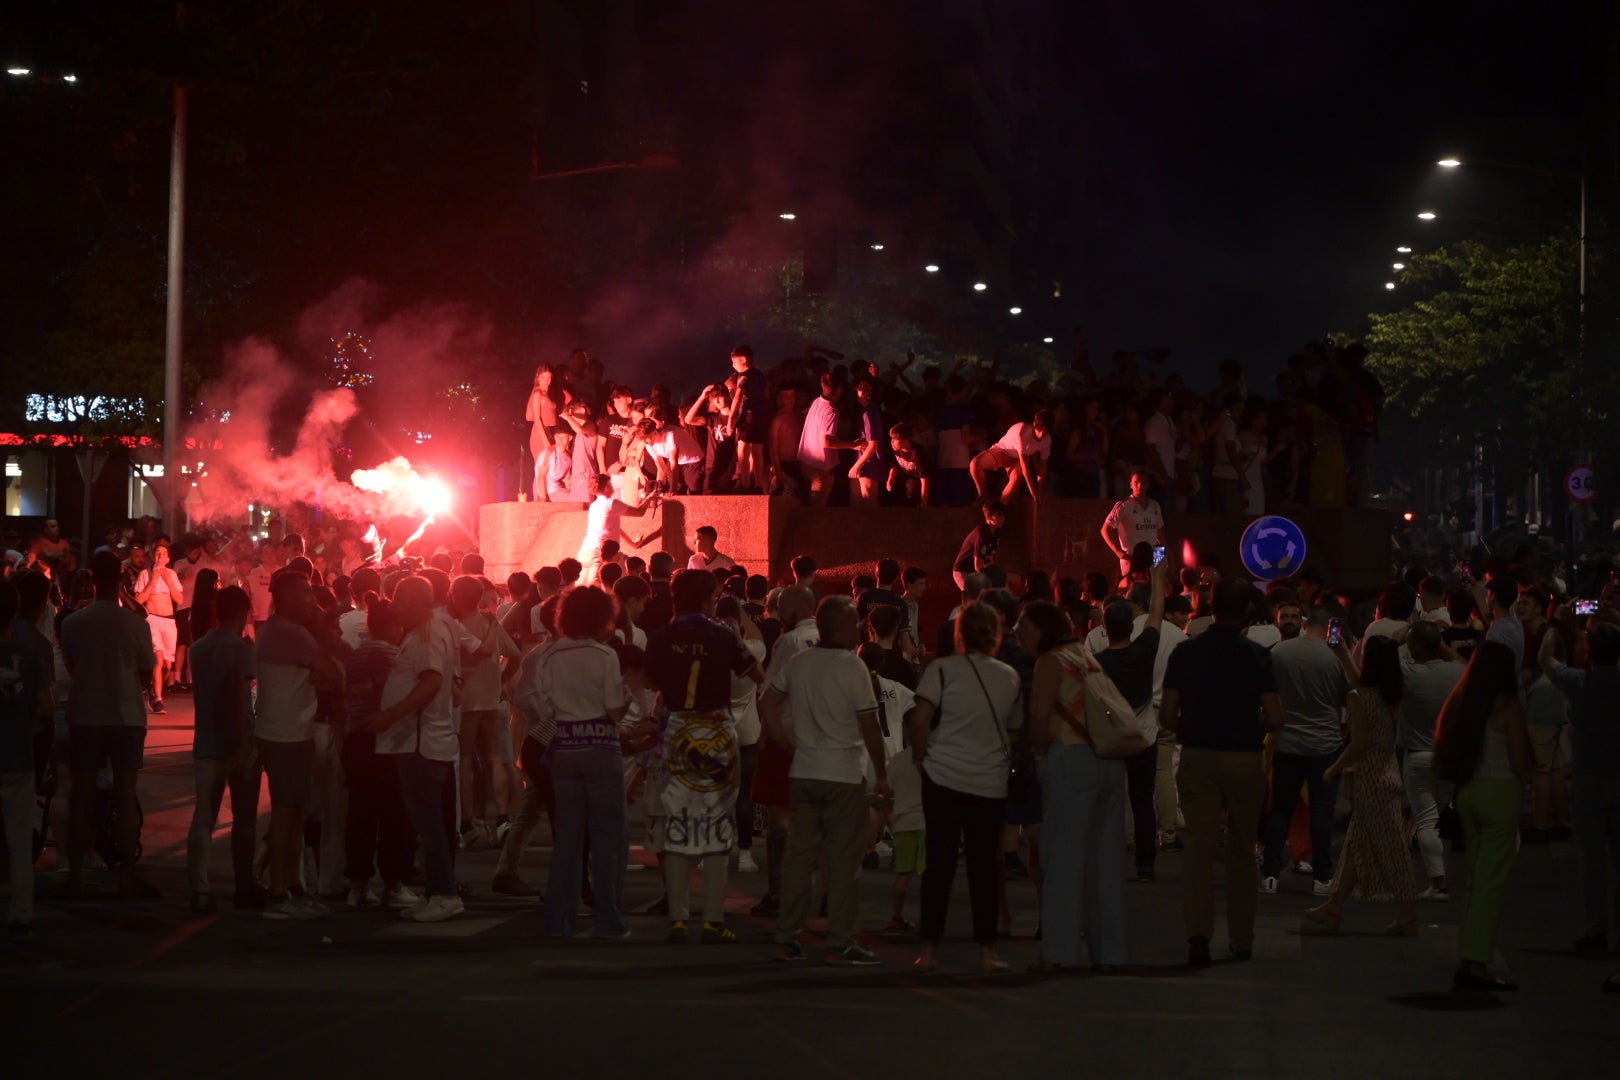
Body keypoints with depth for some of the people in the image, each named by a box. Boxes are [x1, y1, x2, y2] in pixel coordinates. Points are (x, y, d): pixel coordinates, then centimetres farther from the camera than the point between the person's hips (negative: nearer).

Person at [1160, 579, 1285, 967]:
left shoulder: (1185, 653, -2)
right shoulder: (1256, 656, -8)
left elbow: (1167, 715, -3)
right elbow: (1274, 718, -10)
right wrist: (1253, 727, 11)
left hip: (1197, 759, 1)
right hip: (1244, 759, -1)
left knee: (1199, 848, 0)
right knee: (1242, 851, 13)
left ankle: (1198, 934, -16)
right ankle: (1241, 939, 20)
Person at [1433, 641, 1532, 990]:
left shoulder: (1459, 703, 8)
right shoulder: (1508, 707, -10)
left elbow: (1446, 750, 12)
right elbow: (1521, 762, -9)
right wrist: (1524, 780, 10)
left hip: (1466, 792, 7)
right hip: (1499, 792, -7)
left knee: (1477, 879, 13)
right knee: (1492, 882, -5)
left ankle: (1468, 961, 11)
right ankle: (1476, 963, -9)